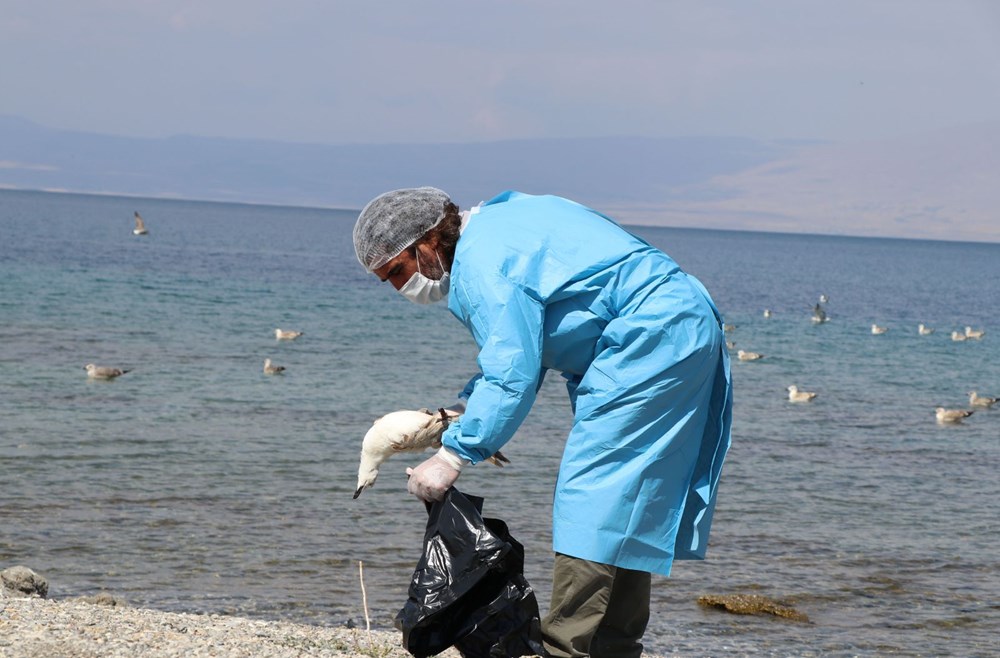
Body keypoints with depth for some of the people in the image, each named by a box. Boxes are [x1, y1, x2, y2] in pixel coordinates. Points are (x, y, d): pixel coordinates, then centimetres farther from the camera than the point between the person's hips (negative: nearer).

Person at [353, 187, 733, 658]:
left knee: (591, 493, -12)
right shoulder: (495, 225, 16)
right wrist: (460, 414, 12)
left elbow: (511, 376, -22)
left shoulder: (483, 263, -16)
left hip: (651, 341, -11)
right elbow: (518, 351, 22)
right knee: (623, 499, 13)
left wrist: (453, 455, -17)